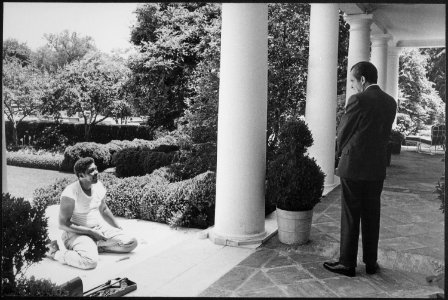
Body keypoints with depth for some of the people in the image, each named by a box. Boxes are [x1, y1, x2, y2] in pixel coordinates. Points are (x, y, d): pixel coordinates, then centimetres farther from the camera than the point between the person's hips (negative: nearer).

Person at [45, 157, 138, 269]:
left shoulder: (99, 186, -2)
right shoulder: (70, 193, -22)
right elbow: (63, 224, -20)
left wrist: (120, 229, 14)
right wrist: (91, 232, -21)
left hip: (99, 228, 6)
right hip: (76, 233, -6)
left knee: (131, 243, -5)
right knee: (90, 261, -34)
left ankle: (96, 245, 3)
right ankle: (55, 253, -8)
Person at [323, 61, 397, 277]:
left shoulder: (358, 100, -14)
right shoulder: (390, 102, 7)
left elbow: (343, 133, -5)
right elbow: (384, 135, 11)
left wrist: (341, 153, 13)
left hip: (353, 167, -6)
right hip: (377, 169, 6)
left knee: (350, 217, 3)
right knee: (371, 216, 14)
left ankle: (347, 264, 13)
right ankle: (371, 263, 23)